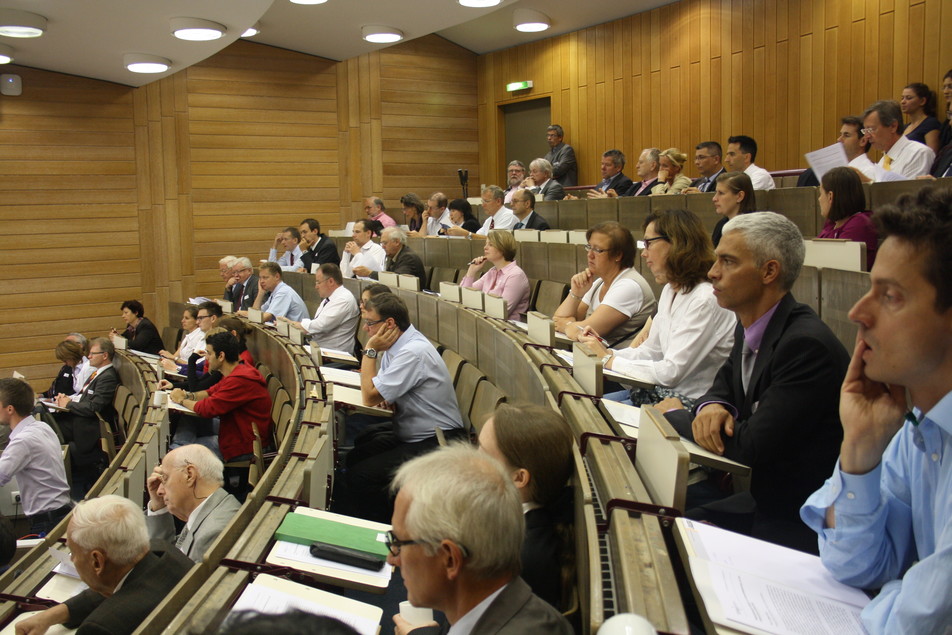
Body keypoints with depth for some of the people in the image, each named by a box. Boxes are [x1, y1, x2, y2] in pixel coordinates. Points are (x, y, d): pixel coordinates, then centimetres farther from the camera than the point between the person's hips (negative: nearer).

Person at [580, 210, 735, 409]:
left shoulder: (705, 300, -21)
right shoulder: (670, 291, 10)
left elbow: (670, 372, -23)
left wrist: (609, 360, -15)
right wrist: (606, 353, -2)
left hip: (690, 404, -9)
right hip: (662, 392, 9)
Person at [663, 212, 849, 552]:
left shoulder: (808, 345, -25)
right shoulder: (750, 327, 3)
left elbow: (749, 448, -26)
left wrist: (675, 416, -9)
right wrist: (711, 407, -9)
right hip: (753, 491, 8)